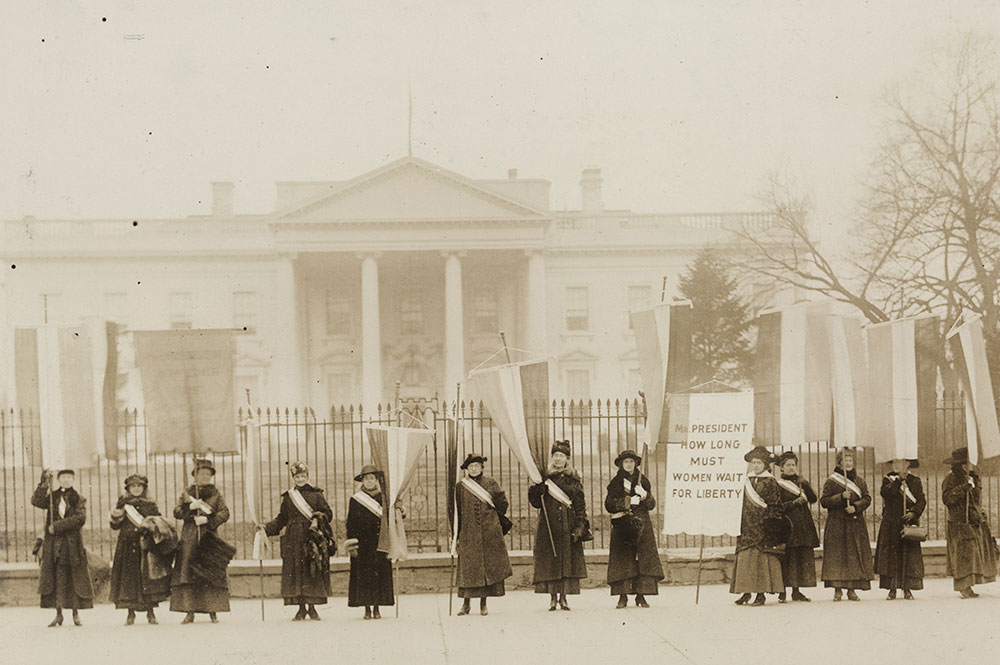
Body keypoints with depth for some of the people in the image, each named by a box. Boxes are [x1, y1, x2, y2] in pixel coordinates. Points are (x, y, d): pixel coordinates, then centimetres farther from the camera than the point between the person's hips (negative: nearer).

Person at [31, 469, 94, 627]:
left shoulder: (79, 499, 6)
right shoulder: (51, 497, 11)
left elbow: (80, 518, -10)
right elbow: (36, 501, -8)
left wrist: (57, 526, -15)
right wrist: (44, 483, -15)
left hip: (73, 544, -1)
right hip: (53, 543, 1)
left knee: (75, 578, 0)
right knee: (56, 577, -1)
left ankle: (76, 613, 7)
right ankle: (58, 613, 4)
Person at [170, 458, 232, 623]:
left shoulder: (216, 494, 11)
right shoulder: (186, 493, 13)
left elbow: (225, 513, 0)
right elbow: (176, 512, 3)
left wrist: (207, 519, -13)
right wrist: (191, 506, -13)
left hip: (209, 539, 0)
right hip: (189, 539, 1)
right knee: (187, 575, -7)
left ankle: (213, 611, -1)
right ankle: (189, 611, -5)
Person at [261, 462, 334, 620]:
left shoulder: (316, 494, 7)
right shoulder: (287, 497, 13)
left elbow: (328, 513, 6)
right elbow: (281, 519, 15)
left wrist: (317, 520, -13)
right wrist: (267, 528, 3)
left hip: (312, 539, -2)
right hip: (293, 541, 2)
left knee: (313, 573, -4)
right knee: (295, 573, -1)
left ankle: (312, 607, 5)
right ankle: (301, 608, 5)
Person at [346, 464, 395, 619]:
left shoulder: (383, 499, 9)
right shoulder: (355, 500, 4)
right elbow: (351, 525, 2)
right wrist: (353, 546, -6)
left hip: (380, 544, 1)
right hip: (362, 545, -1)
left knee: (380, 575, -1)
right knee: (364, 576, -3)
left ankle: (377, 608, 5)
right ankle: (367, 609, 2)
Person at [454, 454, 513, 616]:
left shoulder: (491, 483, 5)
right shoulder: (460, 487, 6)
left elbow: (503, 504, 10)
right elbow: (457, 512, 7)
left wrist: (490, 517, 6)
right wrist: (456, 535, 4)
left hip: (489, 534, 0)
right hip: (468, 534, 0)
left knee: (488, 566, 0)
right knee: (468, 567, -4)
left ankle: (483, 603, 8)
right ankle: (466, 603, 2)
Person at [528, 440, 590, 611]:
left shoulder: (573, 480, 9)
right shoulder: (544, 477, 7)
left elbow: (580, 506, 5)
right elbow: (535, 502, 5)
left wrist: (581, 526, -5)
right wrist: (537, 491, -15)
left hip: (568, 525, 1)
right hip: (549, 525, -1)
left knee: (568, 560, -2)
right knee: (549, 560, -4)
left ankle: (563, 597, 3)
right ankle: (553, 598, 0)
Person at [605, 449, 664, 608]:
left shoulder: (643, 481, 11)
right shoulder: (615, 482, 8)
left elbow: (651, 504, 8)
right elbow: (609, 504, -1)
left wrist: (644, 496, -12)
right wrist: (627, 502, -12)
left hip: (642, 524, 1)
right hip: (622, 526, -1)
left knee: (645, 559, -7)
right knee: (622, 560, -6)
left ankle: (641, 596, -4)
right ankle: (623, 596, -3)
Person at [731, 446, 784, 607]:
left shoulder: (770, 482, -2)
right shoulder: (747, 481, 13)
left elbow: (775, 508, -4)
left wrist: (773, 526, -10)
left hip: (763, 527, -5)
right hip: (747, 526, 5)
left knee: (761, 557, -7)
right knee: (745, 557, 1)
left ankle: (761, 593, -4)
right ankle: (746, 591, 6)